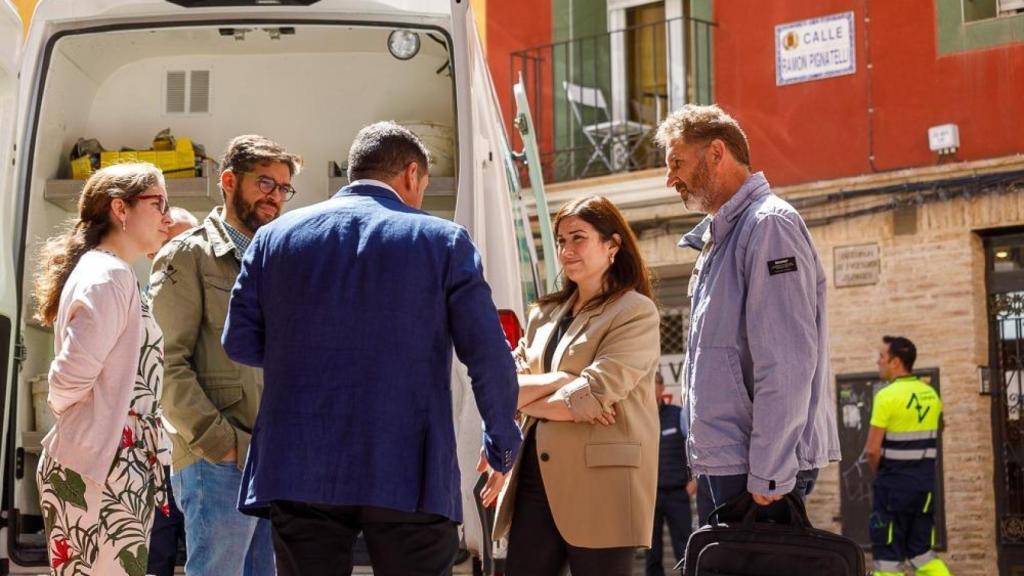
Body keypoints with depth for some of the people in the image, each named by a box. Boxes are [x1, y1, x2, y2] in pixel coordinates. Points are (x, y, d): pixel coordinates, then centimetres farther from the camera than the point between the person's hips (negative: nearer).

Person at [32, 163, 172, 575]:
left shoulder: (108, 273, 19)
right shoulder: (109, 276, -13)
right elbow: (72, 375, -19)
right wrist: (62, 409, -1)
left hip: (117, 471, 10)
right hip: (98, 474, -10)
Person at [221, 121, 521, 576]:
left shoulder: (276, 235, 8)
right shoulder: (443, 240, 1)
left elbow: (240, 341, 8)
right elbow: (489, 355, -2)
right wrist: (502, 445, 12)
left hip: (298, 470, 3)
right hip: (408, 476, -2)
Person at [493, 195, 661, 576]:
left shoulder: (635, 312, -3)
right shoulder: (545, 313, 19)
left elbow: (595, 395, -14)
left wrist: (529, 399, -1)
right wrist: (559, 381, -10)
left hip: (600, 484, -6)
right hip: (536, 479, 6)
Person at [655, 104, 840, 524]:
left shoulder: (769, 225, -10)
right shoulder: (716, 240, 21)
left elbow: (787, 363, -19)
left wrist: (768, 476, -21)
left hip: (754, 472, -10)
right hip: (720, 467, 10)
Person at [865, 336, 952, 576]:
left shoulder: (887, 396, -14)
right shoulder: (931, 394, 9)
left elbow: (872, 450, -15)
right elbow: (929, 439, 14)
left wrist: (879, 472, 3)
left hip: (894, 484, -7)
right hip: (925, 481, 7)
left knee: (888, 556, 1)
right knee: (922, 551, 14)